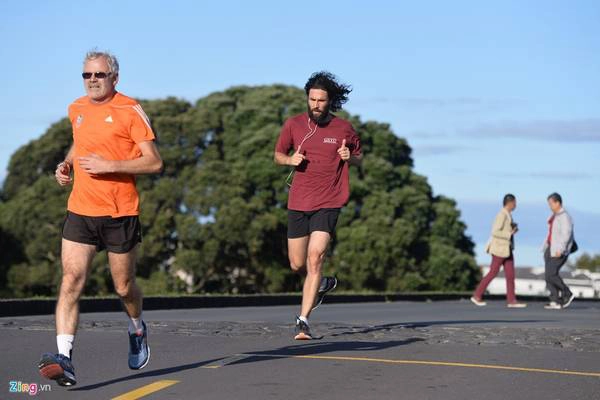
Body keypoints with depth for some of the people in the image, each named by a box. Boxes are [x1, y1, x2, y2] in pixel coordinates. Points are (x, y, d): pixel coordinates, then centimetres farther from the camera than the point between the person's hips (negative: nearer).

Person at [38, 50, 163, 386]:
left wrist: (110, 165, -19)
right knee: (71, 281, -13)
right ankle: (64, 358, -20)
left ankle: (138, 330, 42)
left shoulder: (130, 110, -7)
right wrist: (66, 164, 11)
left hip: (120, 213, -4)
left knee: (124, 287, 10)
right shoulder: (76, 109, 10)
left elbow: (154, 162, -10)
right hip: (80, 211, 4)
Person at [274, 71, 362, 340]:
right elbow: (278, 155, 16)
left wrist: (349, 157, -8)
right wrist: (290, 159, -7)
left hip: (328, 204, -3)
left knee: (315, 258, -18)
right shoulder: (293, 125, 3)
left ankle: (303, 320, -15)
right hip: (298, 203, 3)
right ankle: (323, 284, 42)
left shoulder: (344, 128, 1)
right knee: (297, 265, 8)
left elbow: (359, 157, 16)